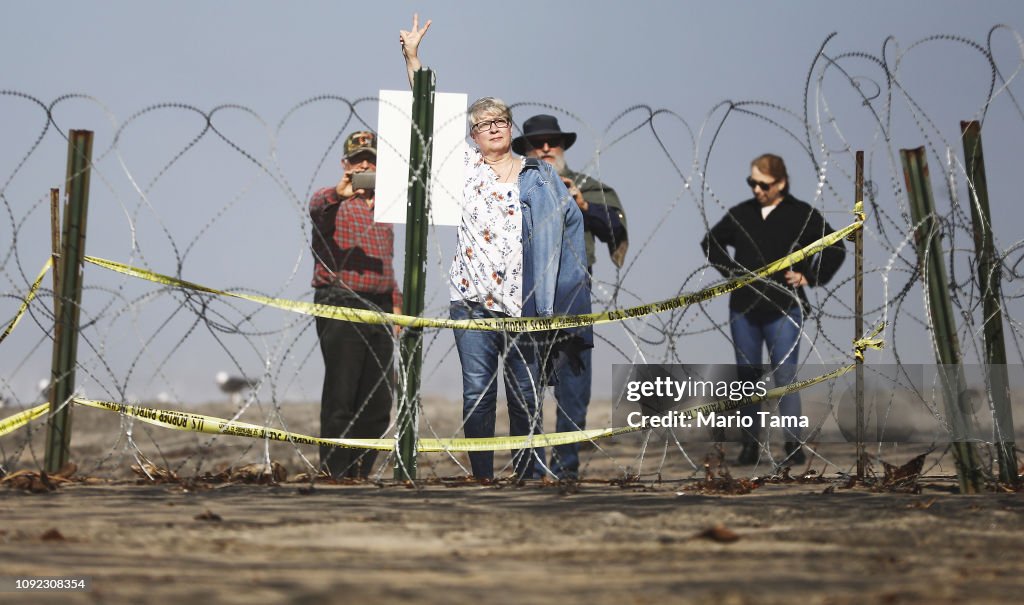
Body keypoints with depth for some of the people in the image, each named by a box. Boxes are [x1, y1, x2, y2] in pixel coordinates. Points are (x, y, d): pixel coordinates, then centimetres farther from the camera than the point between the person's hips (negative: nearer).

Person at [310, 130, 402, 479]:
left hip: (379, 309, 7)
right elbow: (315, 207, -26)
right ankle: (334, 476, -6)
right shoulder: (333, 202, 0)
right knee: (341, 399, -8)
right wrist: (338, 194, -48)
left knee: (378, 403, 7)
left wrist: (395, 303, 17)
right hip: (341, 307, -7)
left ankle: (360, 476, 14)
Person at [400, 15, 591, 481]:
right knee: (477, 395, -2)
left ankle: (529, 476, 8)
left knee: (526, 396, 3)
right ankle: (481, 478, 3)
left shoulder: (540, 177, 11)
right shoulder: (466, 167, 10)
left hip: (524, 305, 0)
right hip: (473, 302, 0)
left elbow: (571, 220, 9)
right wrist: (412, 57, 5)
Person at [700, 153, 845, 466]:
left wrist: (809, 277, -4)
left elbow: (835, 249, 3)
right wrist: (730, 269, 8)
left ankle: (793, 444, -1)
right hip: (743, 310, 4)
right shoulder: (741, 214, 5)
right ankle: (750, 444, 14)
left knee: (785, 378, -7)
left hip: (783, 310, -3)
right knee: (747, 378, 8)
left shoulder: (803, 215, -3)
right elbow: (710, 242, 21)